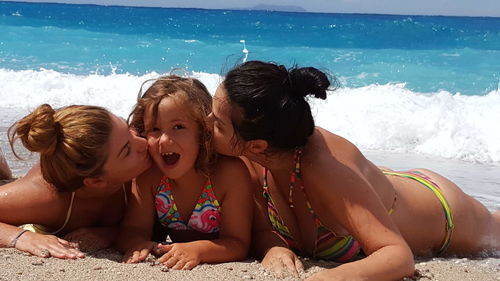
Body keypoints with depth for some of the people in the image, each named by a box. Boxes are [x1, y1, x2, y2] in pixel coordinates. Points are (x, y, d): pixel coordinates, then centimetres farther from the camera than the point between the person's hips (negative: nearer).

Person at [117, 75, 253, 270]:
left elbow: (238, 243, -24)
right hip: (165, 266, 2)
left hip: (219, 267, -2)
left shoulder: (231, 173, -26)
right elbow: (133, 230, -13)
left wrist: (197, 250, -43)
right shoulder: (149, 174, -14)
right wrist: (137, 244, -38)